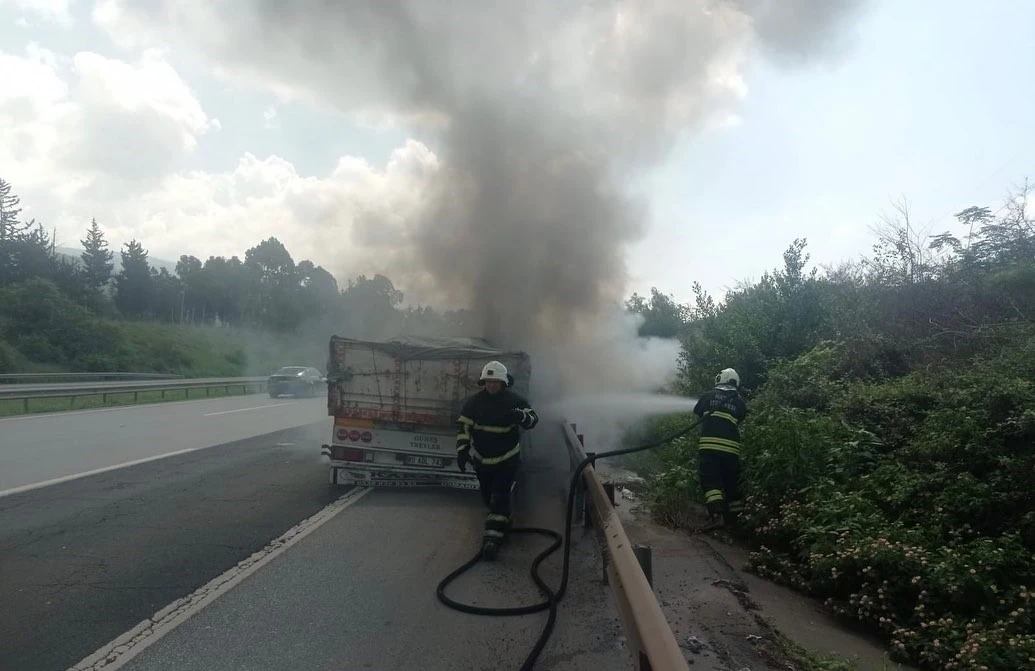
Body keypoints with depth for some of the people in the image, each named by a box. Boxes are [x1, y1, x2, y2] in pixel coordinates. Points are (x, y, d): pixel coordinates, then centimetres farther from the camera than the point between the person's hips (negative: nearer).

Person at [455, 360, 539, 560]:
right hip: (481, 459, 4)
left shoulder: (515, 401, -11)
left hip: (507, 460, -3)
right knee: (488, 497, 17)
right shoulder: (475, 402, -6)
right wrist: (462, 450, -12)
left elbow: (533, 419, -18)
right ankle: (502, 521, 45)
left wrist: (520, 416, -41)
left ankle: (493, 538, -7)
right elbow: (464, 426, -2)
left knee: (500, 498, -10)